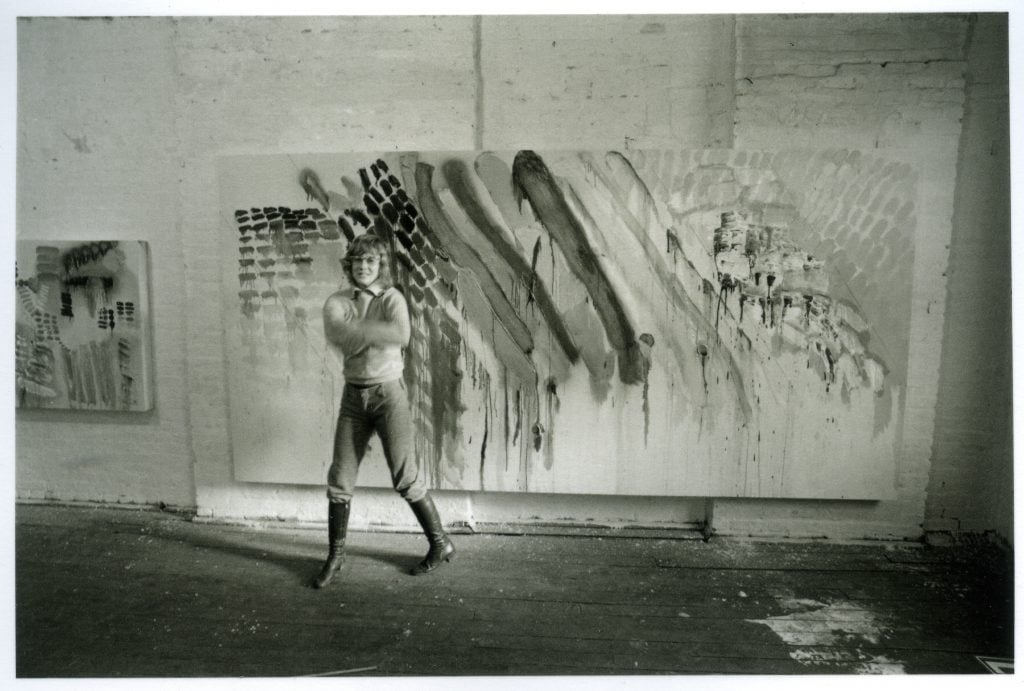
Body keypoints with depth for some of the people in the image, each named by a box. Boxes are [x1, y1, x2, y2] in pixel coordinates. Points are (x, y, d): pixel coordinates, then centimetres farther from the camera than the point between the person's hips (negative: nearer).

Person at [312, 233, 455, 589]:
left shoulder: (392, 298, -9)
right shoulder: (336, 302, 1)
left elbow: (401, 335, -31)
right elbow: (334, 334, -22)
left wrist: (356, 330, -24)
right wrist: (378, 332, -27)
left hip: (389, 394, -4)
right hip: (354, 396, 4)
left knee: (405, 478, 0)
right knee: (340, 478, 4)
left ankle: (441, 544, 18)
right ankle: (335, 555, 22)